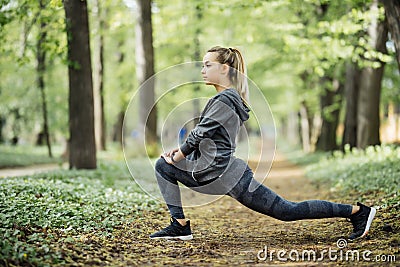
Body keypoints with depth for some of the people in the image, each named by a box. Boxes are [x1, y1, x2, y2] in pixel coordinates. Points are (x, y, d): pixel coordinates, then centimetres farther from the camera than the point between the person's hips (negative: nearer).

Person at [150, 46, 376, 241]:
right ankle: (180, 226, 8)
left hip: (226, 174, -10)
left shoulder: (225, 100, -16)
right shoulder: (227, 98, 15)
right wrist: (182, 150, 12)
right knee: (163, 166, 11)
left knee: (287, 211, -5)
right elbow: (205, 136, 21)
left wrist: (179, 155, -3)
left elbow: (201, 132, -17)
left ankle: (356, 211, 3)